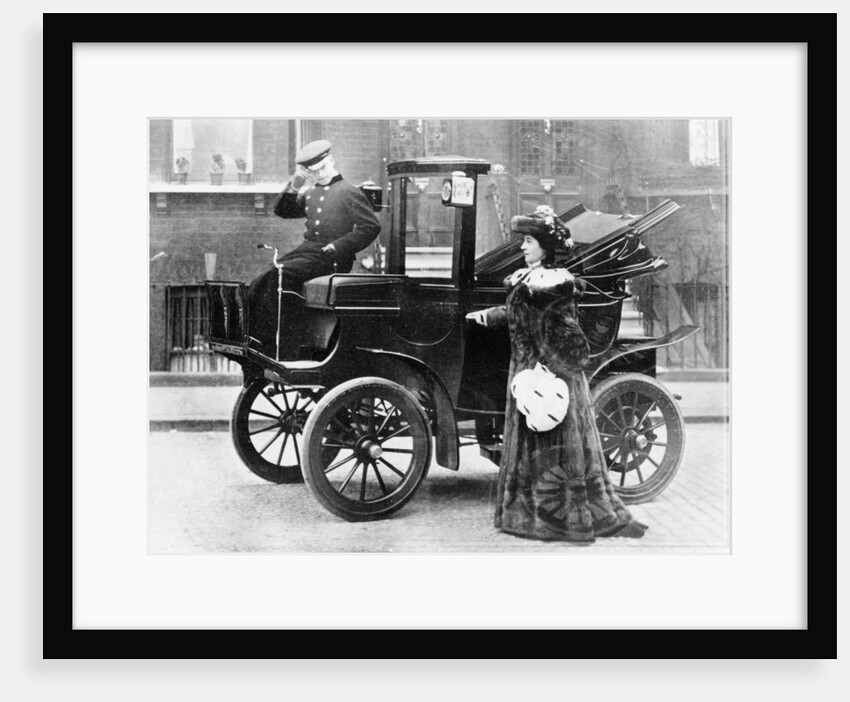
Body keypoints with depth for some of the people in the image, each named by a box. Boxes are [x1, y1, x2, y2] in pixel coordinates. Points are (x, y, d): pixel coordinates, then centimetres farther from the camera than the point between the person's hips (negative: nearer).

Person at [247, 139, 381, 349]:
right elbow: (282, 211, 24)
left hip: (330, 257, -7)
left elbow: (372, 226, -8)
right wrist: (293, 188, 5)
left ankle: (267, 338, -26)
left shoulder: (349, 192, 1)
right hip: (306, 250, 7)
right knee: (257, 286, -11)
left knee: (278, 274, -27)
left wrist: (338, 247, -16)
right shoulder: (310, 193, 21)